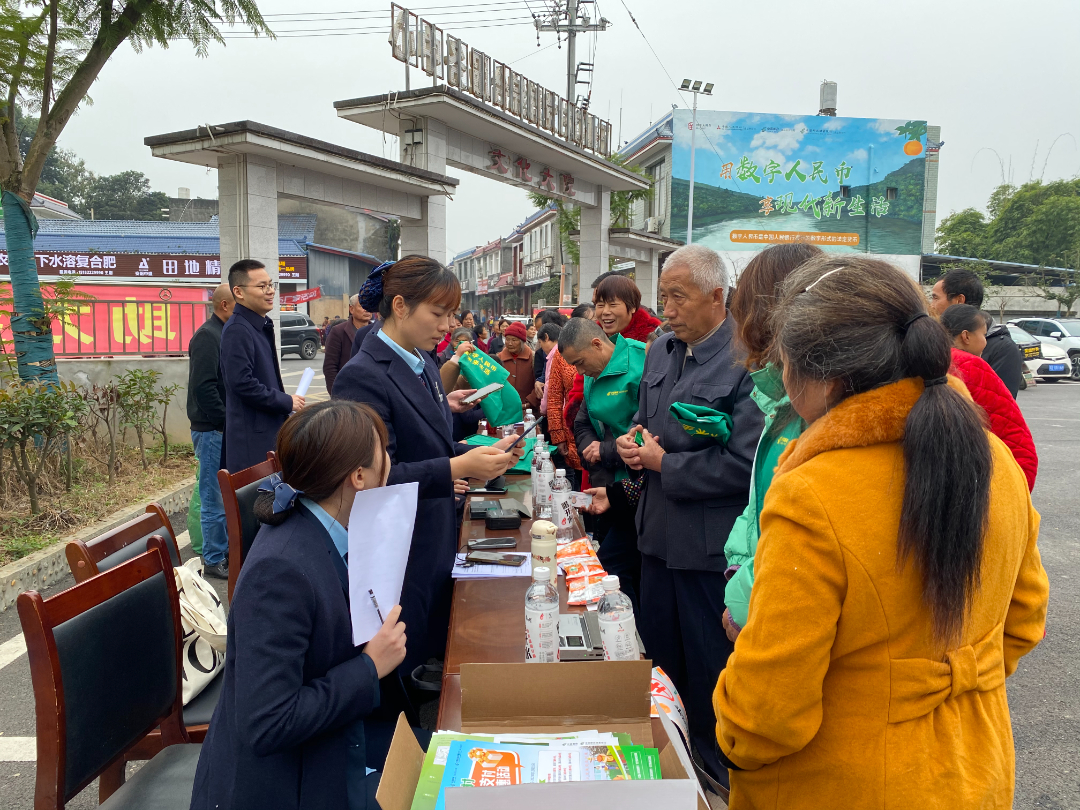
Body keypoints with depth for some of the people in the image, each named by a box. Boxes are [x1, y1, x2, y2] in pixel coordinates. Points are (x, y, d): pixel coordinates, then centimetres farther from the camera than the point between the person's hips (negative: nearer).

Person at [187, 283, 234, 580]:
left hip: (226, 429, 9)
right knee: (215, 498, -1)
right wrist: (227, 424, -18)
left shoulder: (227, 334, 15)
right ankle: (214, 561, 9)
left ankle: (226, 550, 28)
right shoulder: (207, 336, -14)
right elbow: (203, 387, -23)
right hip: (212, 430, -9)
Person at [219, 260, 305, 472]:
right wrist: (287, 402, -15)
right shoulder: (237, 330, -16)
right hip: (252, 438, -10)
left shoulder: (261, 326, 15)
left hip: (271, 429, 10)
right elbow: (242, 383, -24)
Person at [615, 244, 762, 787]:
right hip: (659, 532, 8)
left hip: (710, 545, -7)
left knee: (708, 667, 10)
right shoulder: (661, 350, 7)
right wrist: (632, 441, -2)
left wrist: (663, 464, -16)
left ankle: (717, 770, 34)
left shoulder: (747, 360, -19)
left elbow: (745, 464, -24)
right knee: (660, 654, 21)